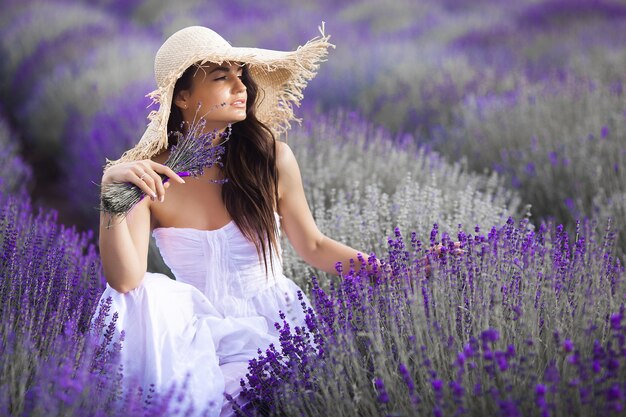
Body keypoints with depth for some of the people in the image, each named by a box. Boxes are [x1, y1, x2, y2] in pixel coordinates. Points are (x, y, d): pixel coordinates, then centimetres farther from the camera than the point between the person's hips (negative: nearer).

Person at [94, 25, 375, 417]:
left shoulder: (273, 158, -8)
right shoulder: (148, 176, -8)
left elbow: (313, 246, 6)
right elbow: (125, 280, -18)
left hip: (274, 323, -1)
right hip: (200, 327, 1)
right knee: (150, 296, -27)